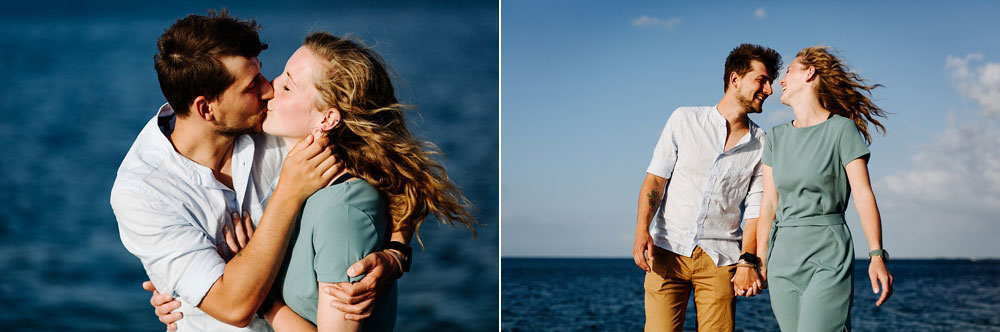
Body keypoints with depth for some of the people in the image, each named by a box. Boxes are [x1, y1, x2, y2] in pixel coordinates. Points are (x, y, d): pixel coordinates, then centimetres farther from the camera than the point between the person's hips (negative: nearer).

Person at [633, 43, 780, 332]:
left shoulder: (760, 144, 8)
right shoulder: (685, 119, 5)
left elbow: (755, 208, 6)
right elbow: (655, 177, 2)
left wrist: (747, 262, -5)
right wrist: (642, 229, -11)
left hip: (719, 259, 1)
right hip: (668, 251, -1)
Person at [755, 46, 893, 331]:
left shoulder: (842, 128, -2)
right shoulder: (777, 137, 13)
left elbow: (863, 194, -7)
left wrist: (877, 255, -16)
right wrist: (759, 261, 12)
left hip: (828, 256, -5)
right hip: (784, 256, 5)